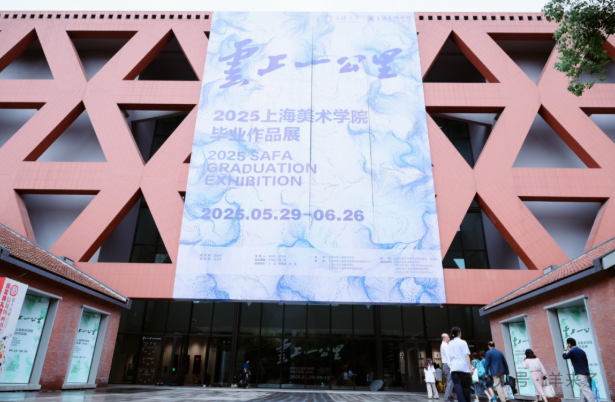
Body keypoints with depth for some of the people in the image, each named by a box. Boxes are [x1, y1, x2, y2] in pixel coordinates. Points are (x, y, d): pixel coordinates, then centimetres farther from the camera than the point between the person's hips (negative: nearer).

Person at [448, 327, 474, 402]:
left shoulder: (450, 344, 14)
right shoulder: (463, 342, 2)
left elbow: (450, 356, 12)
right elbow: (466, 355, -5)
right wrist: (471, 367, -6)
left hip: (454, 368, 3)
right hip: (463, 367, -3)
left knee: (458, 387, -3)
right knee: (466, 387, 9)